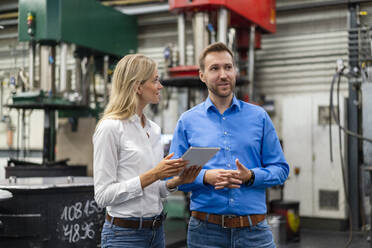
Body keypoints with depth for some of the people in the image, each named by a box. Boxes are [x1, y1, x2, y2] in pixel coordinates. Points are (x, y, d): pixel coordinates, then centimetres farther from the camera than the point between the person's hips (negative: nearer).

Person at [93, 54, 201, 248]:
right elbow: (103, 195, -16)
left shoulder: (154, 129, 8)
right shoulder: (110, 128, -14)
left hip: (156, 231, 7)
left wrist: (176, 181, -4)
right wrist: (152, 175, -22)